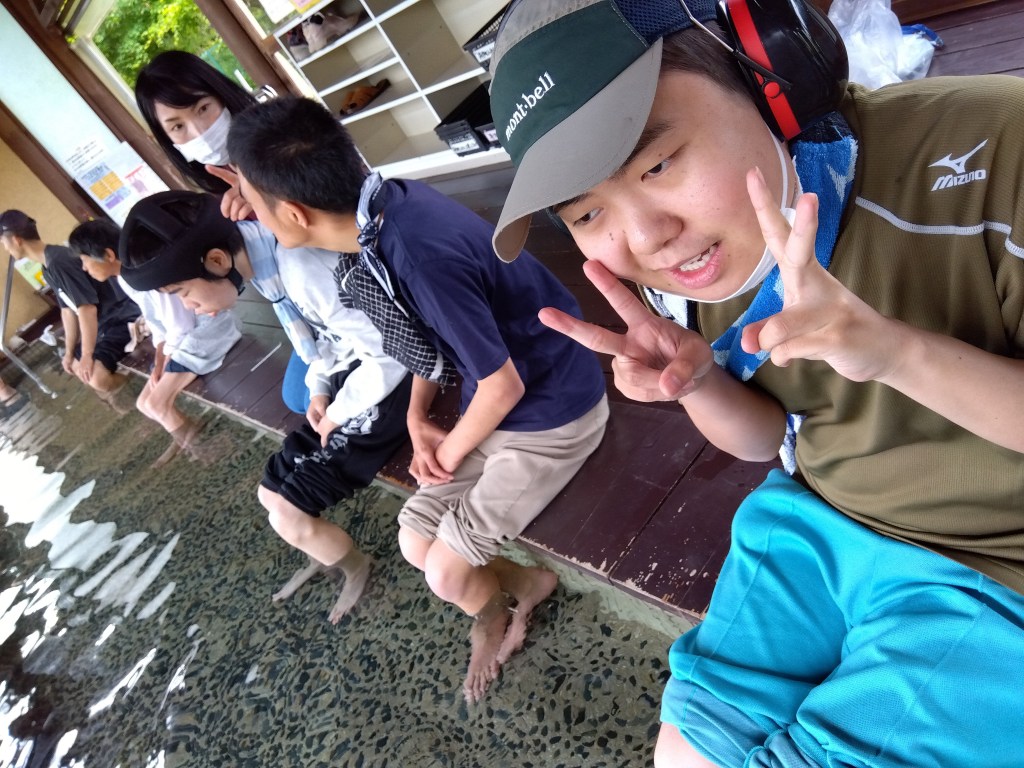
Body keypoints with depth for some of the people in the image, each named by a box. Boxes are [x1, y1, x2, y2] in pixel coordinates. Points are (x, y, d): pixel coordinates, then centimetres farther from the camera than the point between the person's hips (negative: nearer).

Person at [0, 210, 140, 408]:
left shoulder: (58, 263, -22)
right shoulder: (48, 268, 11)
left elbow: (86, 310, -23)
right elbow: (68, 309, 16)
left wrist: (87, 355, -16)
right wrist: (70, 351, 17)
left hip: (123, 315, -11)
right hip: (105, 320, 11)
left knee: (97, 378, -25)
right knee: (76, 366, 18)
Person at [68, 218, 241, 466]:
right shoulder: (124, 279, 6)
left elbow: (181, 329, -21)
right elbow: (157, 323, 12)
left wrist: (165, 365, -7)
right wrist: (158, 364, 1)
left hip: (207, 331, -10)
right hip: (183, 337, 10)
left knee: (156, 404, -16)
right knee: (144, 403, 10)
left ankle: (188, 439, 11)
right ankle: (186, 438, 34)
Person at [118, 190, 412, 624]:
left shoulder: (302, 270, -30)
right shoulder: (261, 262, 1)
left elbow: (389, 354, -28)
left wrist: (339, 413, -14)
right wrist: (319, 391, 2)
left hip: (380, 388, -9)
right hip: (345, 382, 9)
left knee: (288, 517, -6)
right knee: (271, 496, 15)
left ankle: (355, 569, 25)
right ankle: (323, 558, 44)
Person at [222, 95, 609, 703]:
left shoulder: (419, 253, -33)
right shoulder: (385, 203, -7)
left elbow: (502, 387, -24)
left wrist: (451, 453, -6)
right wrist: (418, 416, 2)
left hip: (551, 415, -8)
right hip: (495, 407, 8)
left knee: (446, 574, -3)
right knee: (415, 543, 9)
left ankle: (520, 591, 30)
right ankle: (525, 588, 32)